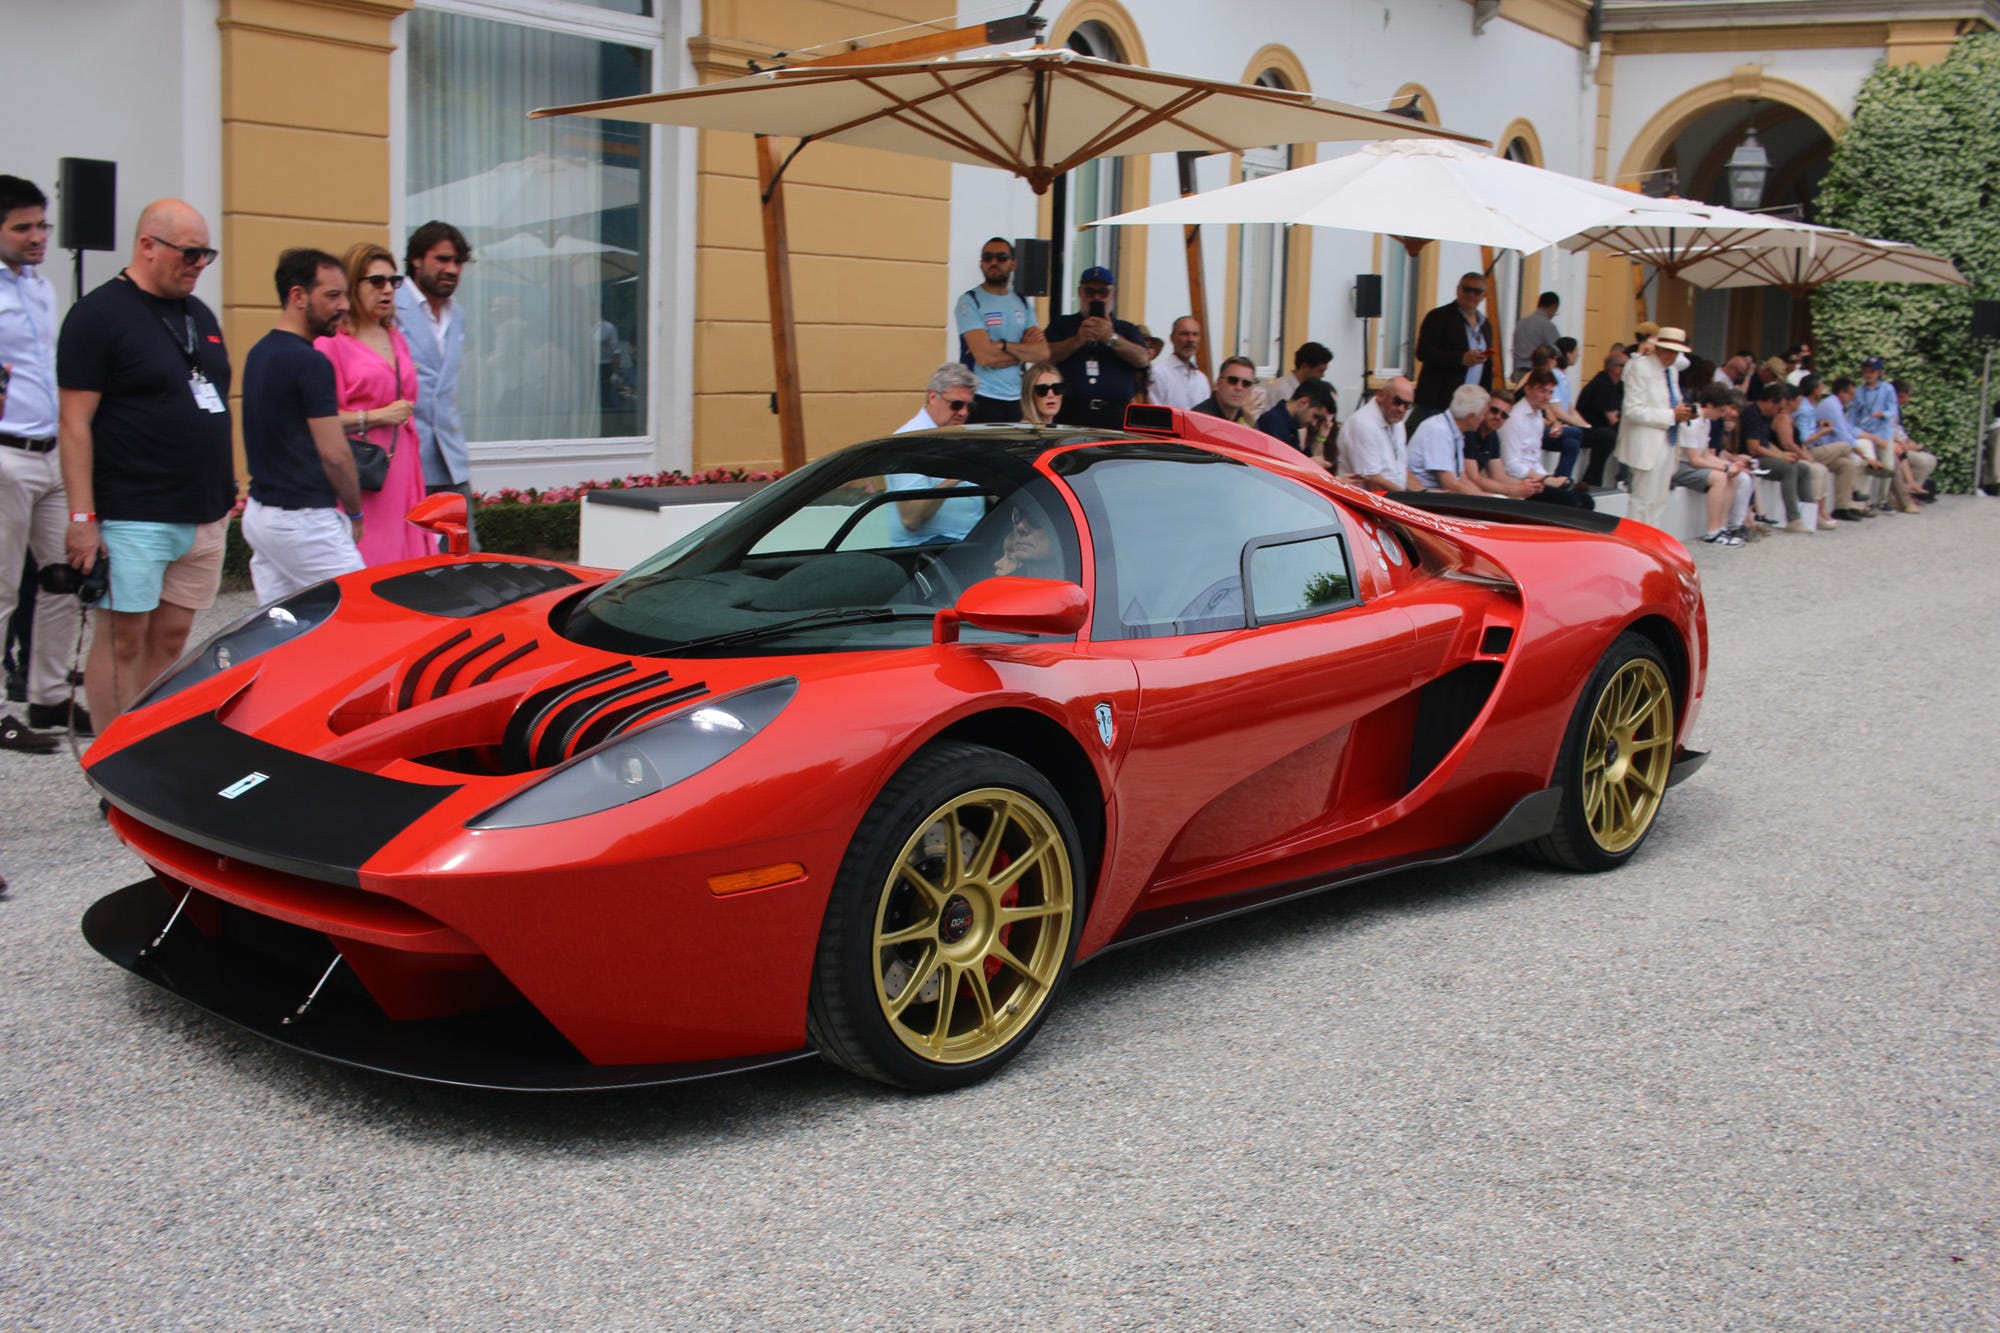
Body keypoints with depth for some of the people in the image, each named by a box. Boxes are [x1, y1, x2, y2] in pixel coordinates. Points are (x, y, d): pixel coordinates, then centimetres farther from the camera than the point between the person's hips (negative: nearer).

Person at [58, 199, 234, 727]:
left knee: (171, 640, 10)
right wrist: (81, 516, -17)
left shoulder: (201, 315, 16)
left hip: (203, 516, 7)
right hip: (132, 519, -7)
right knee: (122, 640, -3)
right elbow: (75, 421, -12)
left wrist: (230, 484, 17)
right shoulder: (99, 314, -7)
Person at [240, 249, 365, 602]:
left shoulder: (259, 354, 13)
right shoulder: (310, 363, -16)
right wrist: (355, 513, 0)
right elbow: (334, 454, -16)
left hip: (259, 514, 9)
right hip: (303, 520, -9)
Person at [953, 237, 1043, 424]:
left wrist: (1003, 346, -12)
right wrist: (1024, 350, -3)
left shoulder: (1022, 303, 14)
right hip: (981, 401, -5)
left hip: (1016, 400, 5)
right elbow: (984, 357, -16)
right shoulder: (969, 301, -4)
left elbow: (1042, 351, 1)